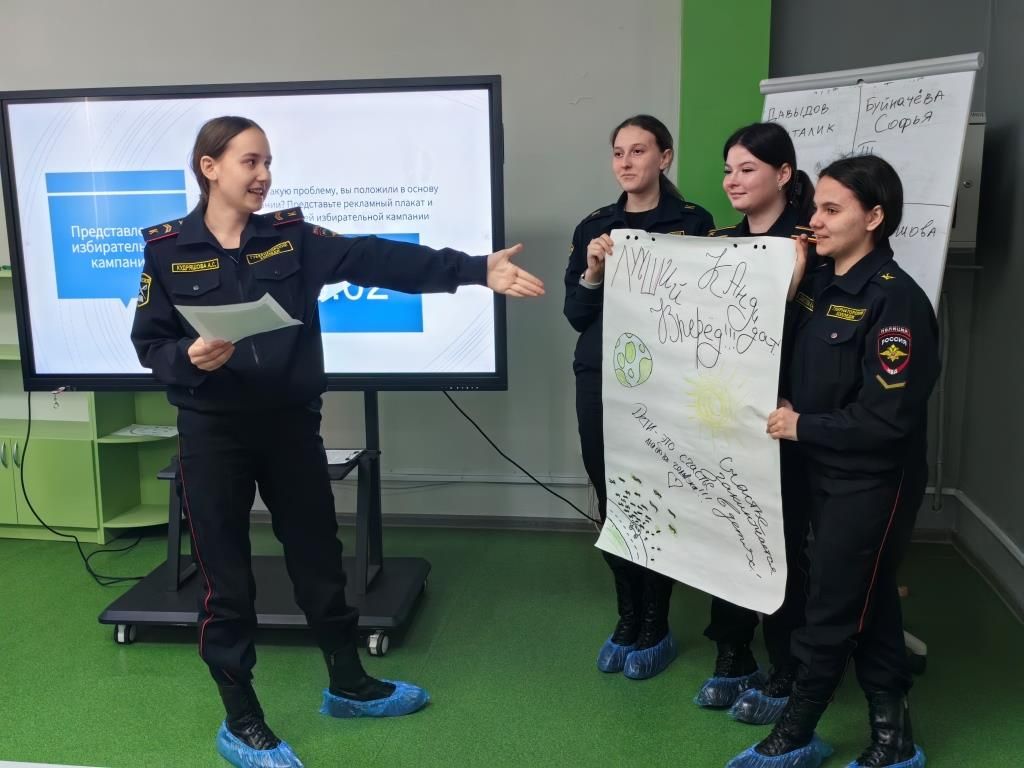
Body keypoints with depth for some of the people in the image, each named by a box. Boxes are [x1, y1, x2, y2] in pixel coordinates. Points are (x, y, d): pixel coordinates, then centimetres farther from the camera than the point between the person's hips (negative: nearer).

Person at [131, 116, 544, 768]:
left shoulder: (292, 237, 0)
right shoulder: (167, 248, -2)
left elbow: (379, 259, -11)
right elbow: (149, 342, 0)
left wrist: (476, 269, -21)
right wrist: (189, 358, -23)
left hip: (292, 424, 2)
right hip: (213, 433, -2)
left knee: (320, 559, 14)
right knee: (226, 578, 7)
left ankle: (348, 686, 35)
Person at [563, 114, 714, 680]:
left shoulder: (693, 223, -1)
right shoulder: (594, 227, 9)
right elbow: (576, 316, 5)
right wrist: (593, 272, -10)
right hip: (600, 380, 4)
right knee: (612, 502, 7)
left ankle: (655, 629, 16)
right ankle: (627, 619, 24)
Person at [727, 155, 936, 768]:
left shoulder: (896, 300, -18)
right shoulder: (818, 284, 5)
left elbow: (888, 418, -22)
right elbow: (794, 367, 14)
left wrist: (803, 427, -14)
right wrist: (782, 407, -5)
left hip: (873, 483, -7)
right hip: (824, 471, 8)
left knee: (831, 613, 4)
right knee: (868, 605, 16)